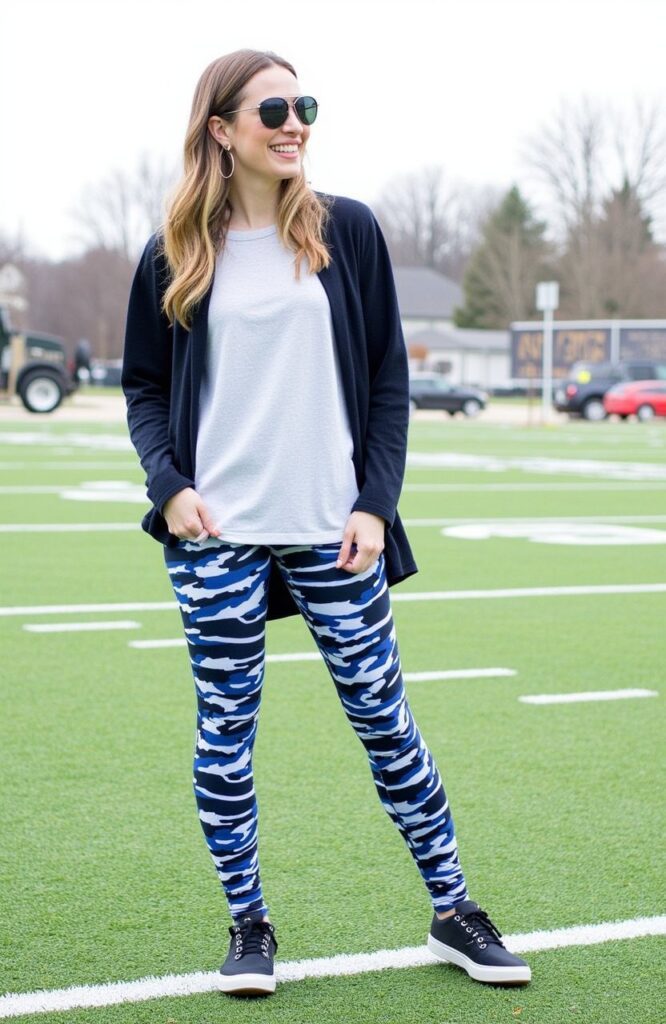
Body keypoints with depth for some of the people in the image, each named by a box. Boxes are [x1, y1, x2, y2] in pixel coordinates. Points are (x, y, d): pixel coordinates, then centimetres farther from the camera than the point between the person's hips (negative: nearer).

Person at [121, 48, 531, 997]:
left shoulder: (348, 230, 4)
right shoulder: (175, 255, 3)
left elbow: (388, 378, 5)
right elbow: (144, 387, 10)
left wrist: (375, 503, -3)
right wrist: (169, 485, -7)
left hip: (332, 528, 0)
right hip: (215, 534, 0)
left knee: (383, 715, 5)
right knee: (224, 731, 3)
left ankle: (453, 913, 18)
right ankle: (249, 925, 19)